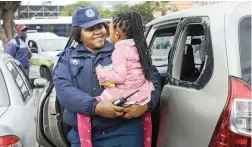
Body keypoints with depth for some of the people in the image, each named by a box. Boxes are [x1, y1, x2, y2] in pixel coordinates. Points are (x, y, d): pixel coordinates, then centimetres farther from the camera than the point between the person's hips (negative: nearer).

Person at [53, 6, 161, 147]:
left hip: (125, 132, -1)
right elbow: (63, 89, -7)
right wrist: (95, 107, -22)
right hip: (82, 135, 1)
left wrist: (146, 104, -15)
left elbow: (153, 76, 3)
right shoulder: (67, 58, 8)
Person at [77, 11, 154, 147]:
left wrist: (100, 71, -9)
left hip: (123, 96, -8)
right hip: (141, 95, 8)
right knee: (146, 114, 41)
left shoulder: (119, 50, -14)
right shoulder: (139, 47, 10)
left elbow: (120, 77, -21)